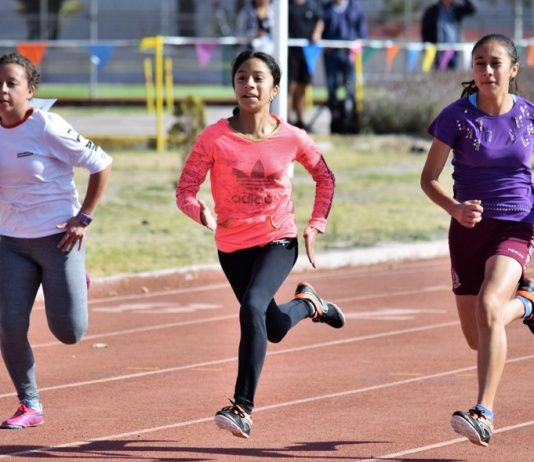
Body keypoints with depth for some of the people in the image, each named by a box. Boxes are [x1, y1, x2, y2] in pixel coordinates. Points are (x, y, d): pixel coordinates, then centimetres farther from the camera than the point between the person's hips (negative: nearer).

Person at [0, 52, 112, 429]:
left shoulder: (47, 129, -15)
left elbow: (102, 165, -7)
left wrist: (84, 217, -9)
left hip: (59, 238, -4)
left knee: (69, 332, -4)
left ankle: (77, 285, 32)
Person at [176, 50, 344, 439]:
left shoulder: (292, 139, -9)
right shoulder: (215, 138, -13)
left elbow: (325, 177, 10)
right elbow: (185, 190, -13)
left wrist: (316, 225, 1)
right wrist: (202, 212, -34)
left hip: (278, 241, -2)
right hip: (232, 246, 2)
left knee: (252, 307, -27)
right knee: (274, 327, 16)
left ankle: (243, 407, -23)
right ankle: (307, 303, 53)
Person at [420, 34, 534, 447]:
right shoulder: (456, 117, -7)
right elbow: (429, 178, -2)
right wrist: (455, 208, -22)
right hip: (470, 229, 2)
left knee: (488, 308, -28)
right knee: (477, 339, 12)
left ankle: (484, 415, -26)